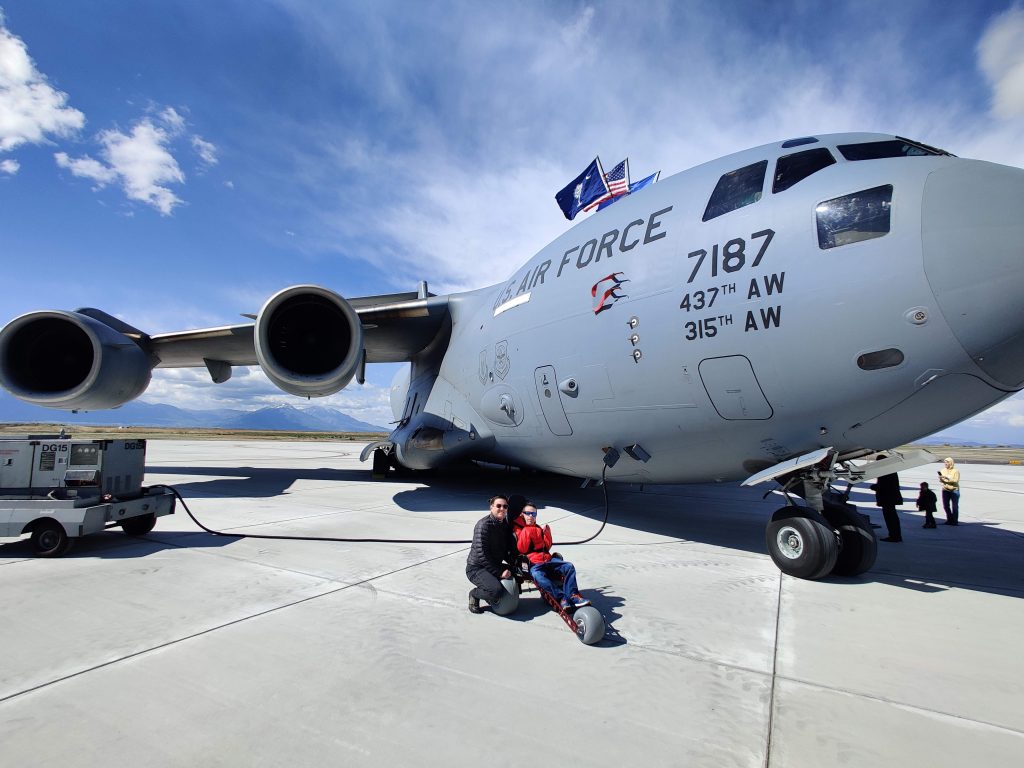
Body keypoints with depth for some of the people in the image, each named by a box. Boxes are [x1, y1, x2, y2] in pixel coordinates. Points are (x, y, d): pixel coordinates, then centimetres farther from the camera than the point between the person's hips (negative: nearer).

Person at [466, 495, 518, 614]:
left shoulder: (505, 525, 7)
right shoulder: (484, 524, -18)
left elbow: (506, 551, 13)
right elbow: (481, 554, -24)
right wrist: (499, 572, -25)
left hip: (495, 566, 8)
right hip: (476, 568, -8)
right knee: (496, 590, -31)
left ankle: (491, 595, 8)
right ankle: (474, 594, 0)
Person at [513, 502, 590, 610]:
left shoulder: (538, 529, 21)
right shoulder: (518, 529, 4)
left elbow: (547, 547, 16)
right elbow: (521, 549, -8)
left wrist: (547, 533, 1)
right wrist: (526, 532, -15)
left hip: (547, 559, 6)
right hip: (532, 563, -6)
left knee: (569, 567, -14)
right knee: (537, 575, -38)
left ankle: (572, 595, -22)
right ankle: (561, 598, -36)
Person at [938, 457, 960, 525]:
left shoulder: (956, 471, -7)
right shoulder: (943, 470, 6)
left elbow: (956, 480, -16)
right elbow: (941, 480, 5)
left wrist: (947, 478, -27)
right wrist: (941, 479, -16)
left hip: (954, 490, -4)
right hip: (945, 490, 4)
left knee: (955, 506, -2)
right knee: (946, 506, 8)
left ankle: (955, 521, 7)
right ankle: (949, 520, 20)